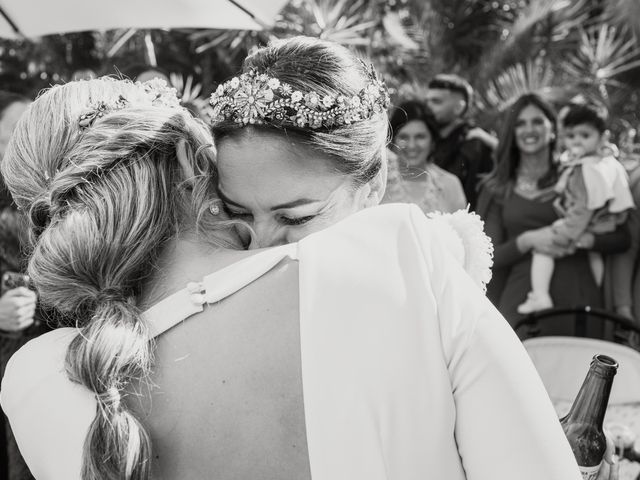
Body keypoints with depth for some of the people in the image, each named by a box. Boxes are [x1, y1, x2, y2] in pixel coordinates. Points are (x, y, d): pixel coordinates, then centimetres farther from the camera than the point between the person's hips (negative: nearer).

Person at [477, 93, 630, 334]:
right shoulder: (496, 190, 9)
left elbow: (622, 238, 7)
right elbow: (488, 256, 3)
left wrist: (584, 239, -12)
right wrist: (527, 240, -13)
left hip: (577, 299, 1)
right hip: (521, 302, 0)